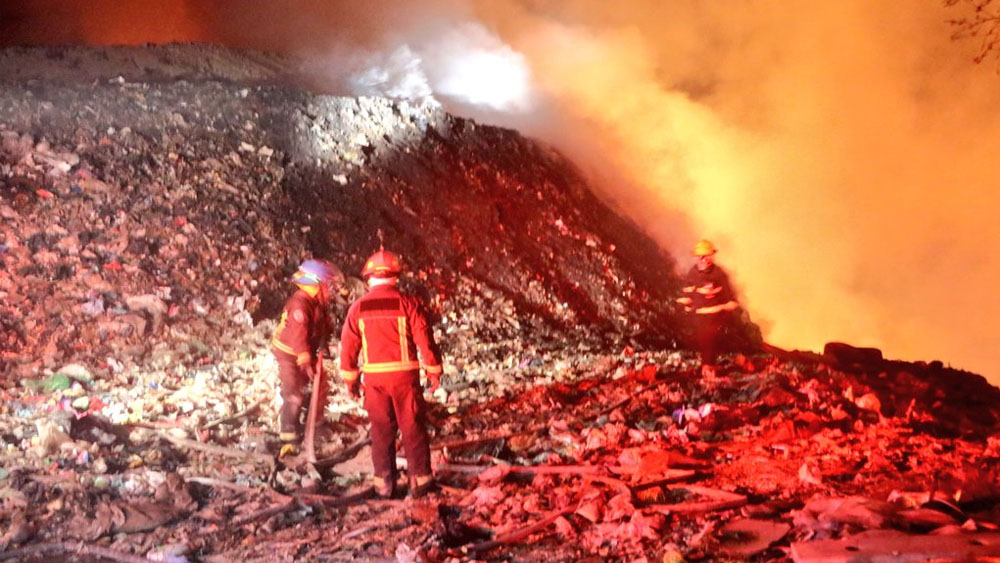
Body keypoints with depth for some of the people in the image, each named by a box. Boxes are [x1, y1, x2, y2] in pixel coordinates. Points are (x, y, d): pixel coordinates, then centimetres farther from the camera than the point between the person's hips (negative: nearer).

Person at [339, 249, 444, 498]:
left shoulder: (358, 307, 2)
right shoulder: (406, 303, -7)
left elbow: (348, 345, 4)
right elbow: (425, 340, -7)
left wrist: (351, 379, 14)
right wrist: (434, 371, 3)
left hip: (374, 377, 2)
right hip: (405, 375, -2)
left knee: (381, 431, 11)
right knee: (413, 428, 6)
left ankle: (384, 482, 14)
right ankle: (419, 479, 8)